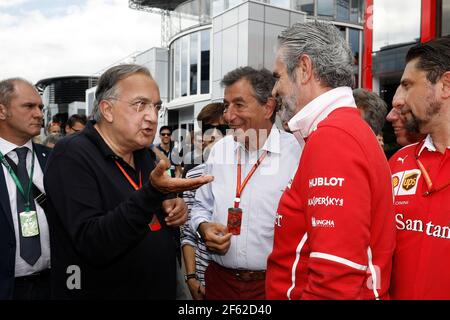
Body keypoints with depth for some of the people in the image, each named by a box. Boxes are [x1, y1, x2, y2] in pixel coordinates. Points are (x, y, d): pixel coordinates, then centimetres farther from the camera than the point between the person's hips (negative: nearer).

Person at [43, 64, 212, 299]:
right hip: (100, 291, -7)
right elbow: (93, 246, -29)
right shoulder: (71, 156, -20)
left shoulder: (145, 154, 5)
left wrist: (172, 209, -6)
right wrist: (151, 193, -39)